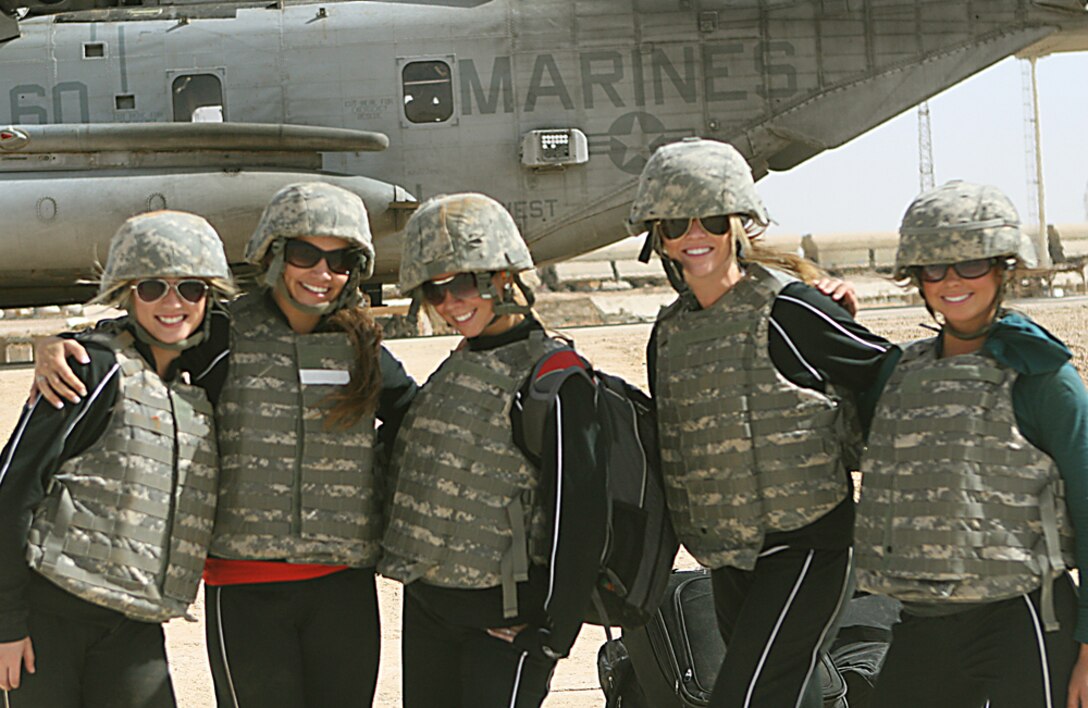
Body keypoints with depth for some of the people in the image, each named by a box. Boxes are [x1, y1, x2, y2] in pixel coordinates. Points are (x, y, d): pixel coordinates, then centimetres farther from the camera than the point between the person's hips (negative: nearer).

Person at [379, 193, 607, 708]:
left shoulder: (553, 379, -13)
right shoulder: (455, 370, 11)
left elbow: (579, 516, -16)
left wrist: (553, 635, -17)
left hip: (505, 618, -8)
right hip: (425, 607, 8)